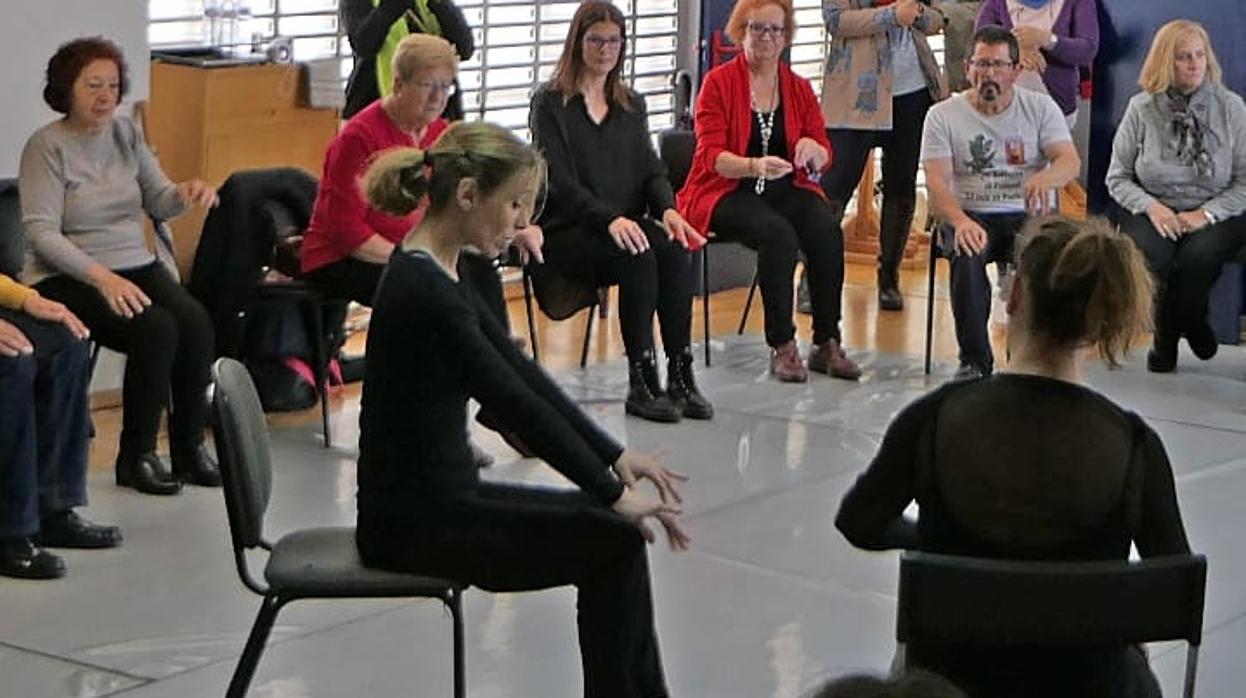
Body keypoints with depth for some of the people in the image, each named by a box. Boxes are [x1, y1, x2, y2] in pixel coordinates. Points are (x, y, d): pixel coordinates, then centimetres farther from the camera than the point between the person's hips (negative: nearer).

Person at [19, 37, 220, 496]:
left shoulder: (126, 133, 8)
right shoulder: (46, 146, -8)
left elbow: (157, 203, 11)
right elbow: (41, 231, -15)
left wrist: (185, 195, -15)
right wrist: (101, 276, -27)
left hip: (136, 266, 5)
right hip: (69, 277, -5)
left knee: (196, 323, -23)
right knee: (157, 329, -29)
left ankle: (190, 447, -9)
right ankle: (136, 457, -14)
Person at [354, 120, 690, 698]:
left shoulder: (432, 272, 8)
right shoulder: (423, 290, -22)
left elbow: (522, 374, 11)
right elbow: (516, 405, -23)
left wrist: (614, 456, 6)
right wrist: (614, 493, -16)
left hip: (438, 496, 9)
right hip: (412, 520, -9)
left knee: (613, 531, 8)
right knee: (614, 542, -9)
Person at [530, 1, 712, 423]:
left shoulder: (632, 106, 19)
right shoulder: (550, 103, 1)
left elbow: (651, 168, 12)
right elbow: (559, 181, -10)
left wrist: (667, 208, -11)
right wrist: (609, 218, -25)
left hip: (626, 225, 5)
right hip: (566, 233, -5)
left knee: (674, 250, -28)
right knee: (638, 257, -33)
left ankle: (681, 375, -29)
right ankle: (642, 384, -29)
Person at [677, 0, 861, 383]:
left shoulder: (799, 88, 12)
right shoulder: (718, 83, -1)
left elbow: (824, 157, 10)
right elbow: (711, 156, -11)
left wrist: (812, 148, -16)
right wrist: (755, 166, -31)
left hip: (786, 191, 4)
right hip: (727, 192, -4)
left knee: (827, 230, -27)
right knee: (778, 233, -34)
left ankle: (827, 344, -20)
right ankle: (782, 347, -27)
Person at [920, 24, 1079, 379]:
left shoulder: (1040, 107, 7)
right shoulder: (943, 116, 3)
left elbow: (1071, 161, -6)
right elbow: (936, 182, -7)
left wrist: (1044, 178, -32)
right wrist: (961, 222, -29)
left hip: (1029, 215, 1)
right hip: (970, 215, -1)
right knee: (967, 255, -35)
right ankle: (974, 360, -23)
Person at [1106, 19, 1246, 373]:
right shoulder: (1141, 108, 1)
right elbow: (1117, 178, 5)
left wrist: (1207, 214, -14)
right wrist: (1151, 206, -12)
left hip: (1214, 215, 0)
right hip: (1154, 211, 0)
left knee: (1200, 255, -33)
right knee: (1151, 254, -32)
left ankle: (1186, 323, 1)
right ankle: (1165, 335, -1)